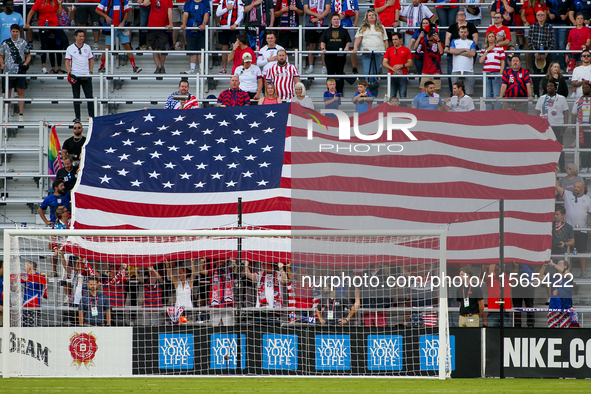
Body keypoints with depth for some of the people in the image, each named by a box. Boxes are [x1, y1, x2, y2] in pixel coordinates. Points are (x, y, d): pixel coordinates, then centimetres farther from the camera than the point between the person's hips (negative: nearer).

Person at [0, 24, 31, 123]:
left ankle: (21, 114, 2)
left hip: (20, 72, 0)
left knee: (21, 92, -1)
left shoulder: (23, 43, 5)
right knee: (8, 92, 3)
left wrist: (25, 64, -6)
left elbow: (28, 56, 12)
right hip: (9, 71, 0)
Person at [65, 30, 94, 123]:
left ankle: (92, 116, 1)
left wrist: (91, 72, 4)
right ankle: (77, 117, 8)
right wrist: (69, 72, -12)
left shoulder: (87, 47, 8)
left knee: (89, 97, -3)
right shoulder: (70, 48, 2)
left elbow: (91, 60, 15)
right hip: (75, 76, -1)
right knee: (76, 97, 3)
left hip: (86, 76, 1)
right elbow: (67, 61, 2)